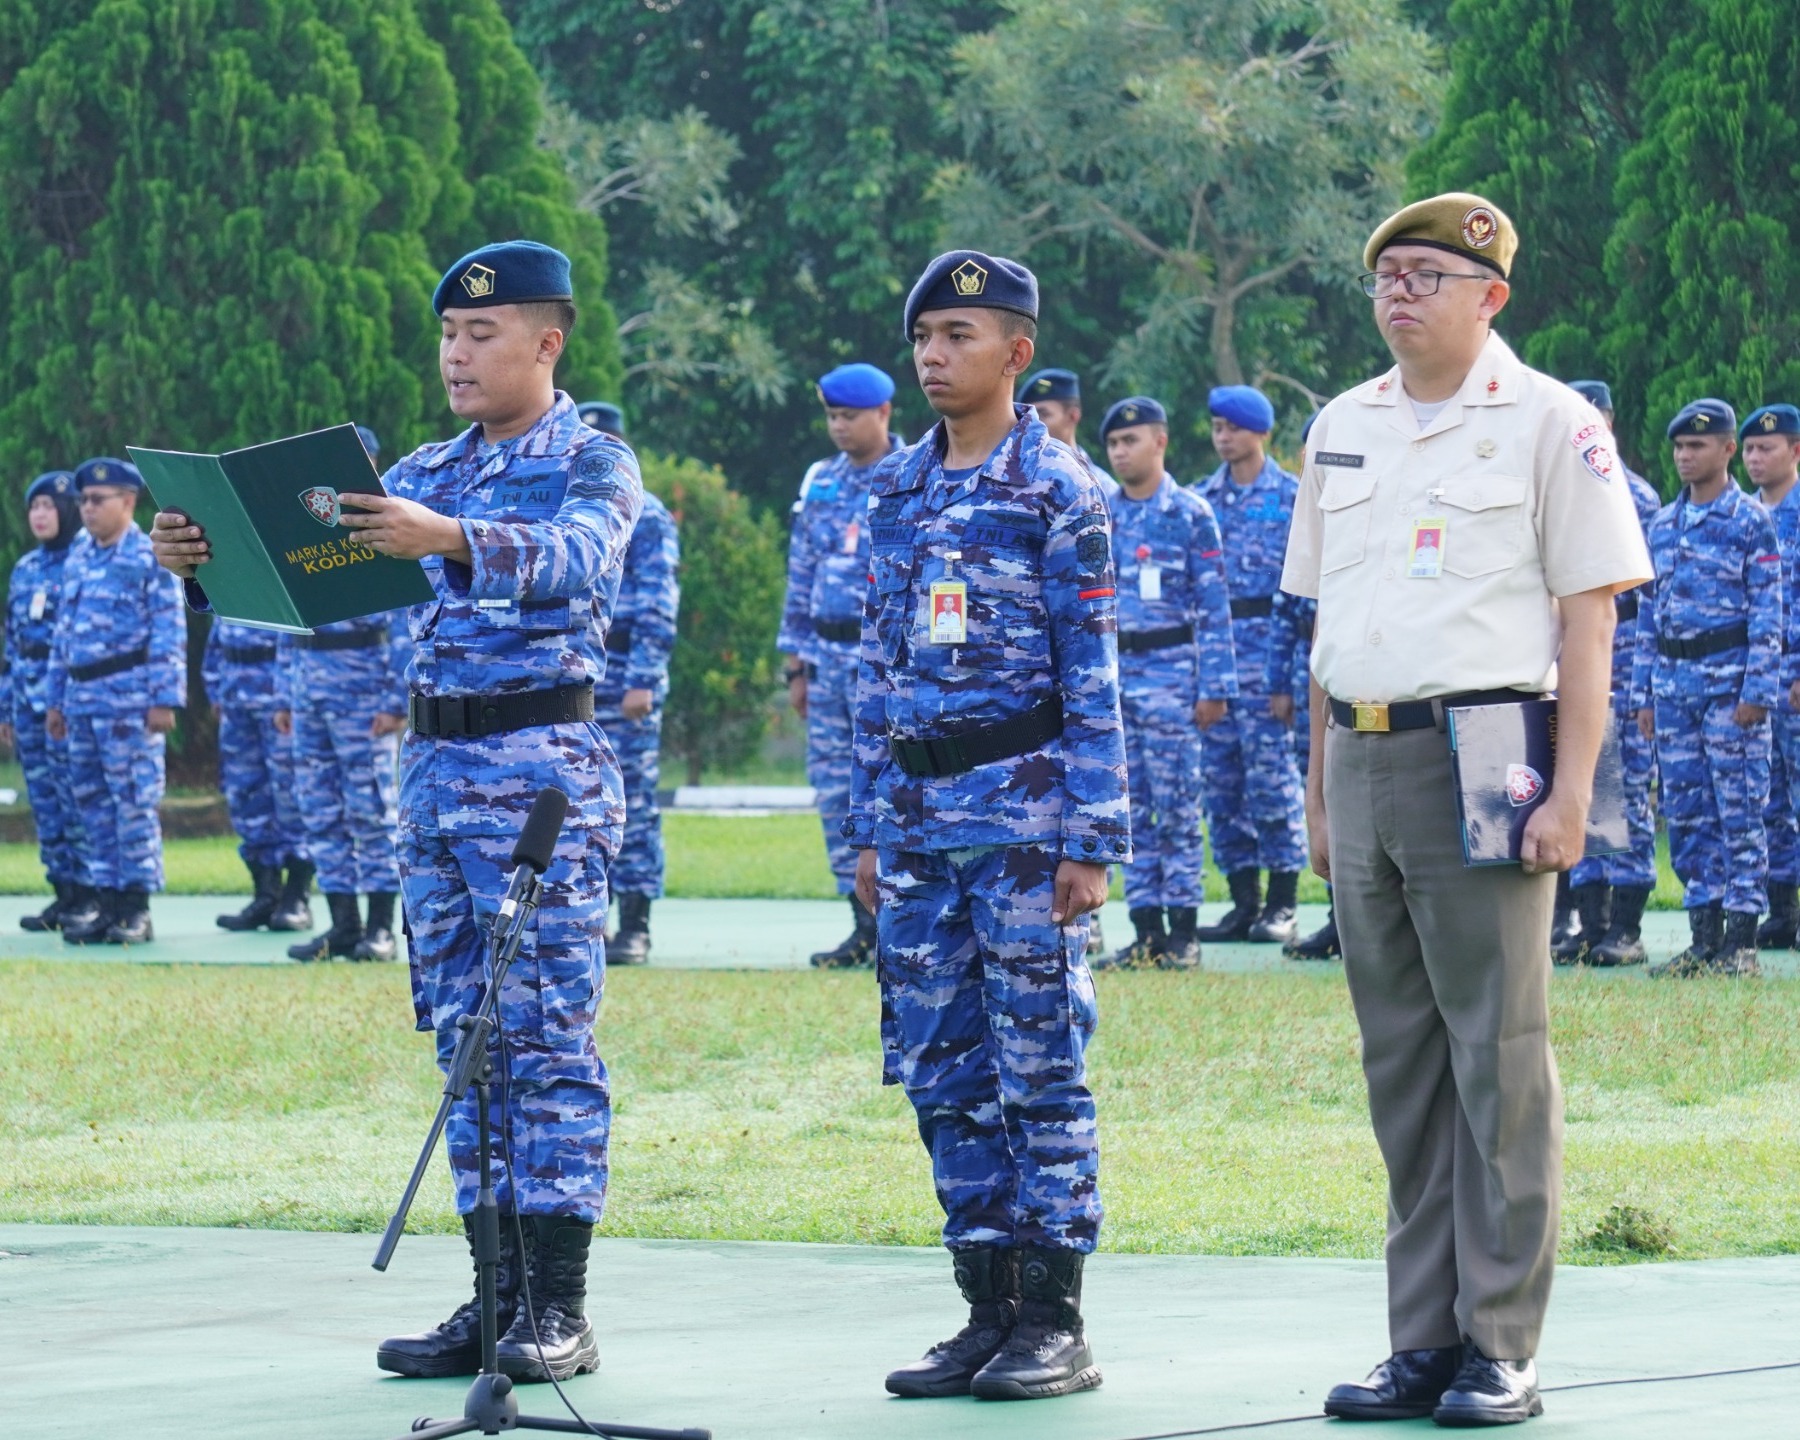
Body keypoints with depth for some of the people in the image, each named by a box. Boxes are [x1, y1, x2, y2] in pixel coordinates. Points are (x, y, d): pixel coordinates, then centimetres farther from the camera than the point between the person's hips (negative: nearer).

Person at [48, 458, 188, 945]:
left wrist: (164, 699, -15)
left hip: (130, 698, -7)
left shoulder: (151, 557, -4)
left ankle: (137, 911, -2)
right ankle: (107, 906, 12)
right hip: (83, 698, 7)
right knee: (91, 804, 7)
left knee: (134, 802, -5)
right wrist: (55, 699, 18)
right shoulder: (78, 558, 17)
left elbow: (169, 633, -9)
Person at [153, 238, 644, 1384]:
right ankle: (497, 1297, 10)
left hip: (546, 771, -7)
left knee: (548, 1034, -7)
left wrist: (457, 541, -41)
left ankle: (561, 1310, -6)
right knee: (466, 1036, 6)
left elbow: (576, 559, -24)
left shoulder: (594, 461, -3)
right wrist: (204, 561, -6)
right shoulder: (423, 476, 16)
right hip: (434, 772, 7)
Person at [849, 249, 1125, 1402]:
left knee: (1040, 1066, -3)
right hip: (920, 815, 6)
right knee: (941, 1070, 6)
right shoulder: (898, 493, 12)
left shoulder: (1059, 493, -6)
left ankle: (1055, 1320, 2)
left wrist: (1093, 840, -12)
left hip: (1023, 805, -6)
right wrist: (869, 824, 13)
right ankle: (988, 1310, 13)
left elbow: (1093, 677, -8)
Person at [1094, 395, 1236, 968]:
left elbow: (1214, 605, -4)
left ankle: (1183, 932, 1)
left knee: (1176, 802, -3)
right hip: (1110, 671, 5)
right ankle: (1145, 931, 9)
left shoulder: (1190, 513, -2)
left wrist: (1214, 685, -9)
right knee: (1131, 804, 5)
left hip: (1169, 669, -5)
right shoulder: (1098, 514, 11)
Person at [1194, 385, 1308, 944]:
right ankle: (1243, 902, 11)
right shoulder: (1203, 498, 14)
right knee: (1221, 777, 5)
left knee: (1271, 772, -7)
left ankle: (1282, 903, -2)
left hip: (1266, 643, -5)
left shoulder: (1291, 496, 1)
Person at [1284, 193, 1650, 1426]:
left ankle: (1503, 1349, -2)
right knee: (1401, 1064, 8)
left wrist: (1571, 793, -13)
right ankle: (1425, 1344, 13)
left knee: (1499, 1058, -5)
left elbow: (1587, 620, -5)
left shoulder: (1546, 422, -2)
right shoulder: (1343, 430, 15)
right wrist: (1321, 792, 14)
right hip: (1367, 764, 6)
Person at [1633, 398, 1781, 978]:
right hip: (1673, 682, 6)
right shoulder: (1662, 524, 14)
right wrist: (1644, 691, 11)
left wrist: (1757, 691, -14)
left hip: (1730, 679, -6)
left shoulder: (1751, 521, -3)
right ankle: (1704, 937, 11)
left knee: (1740, 811, -4)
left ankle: (1741, 941, -2)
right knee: (1685, 814, 6)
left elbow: (1768, 614, -7)